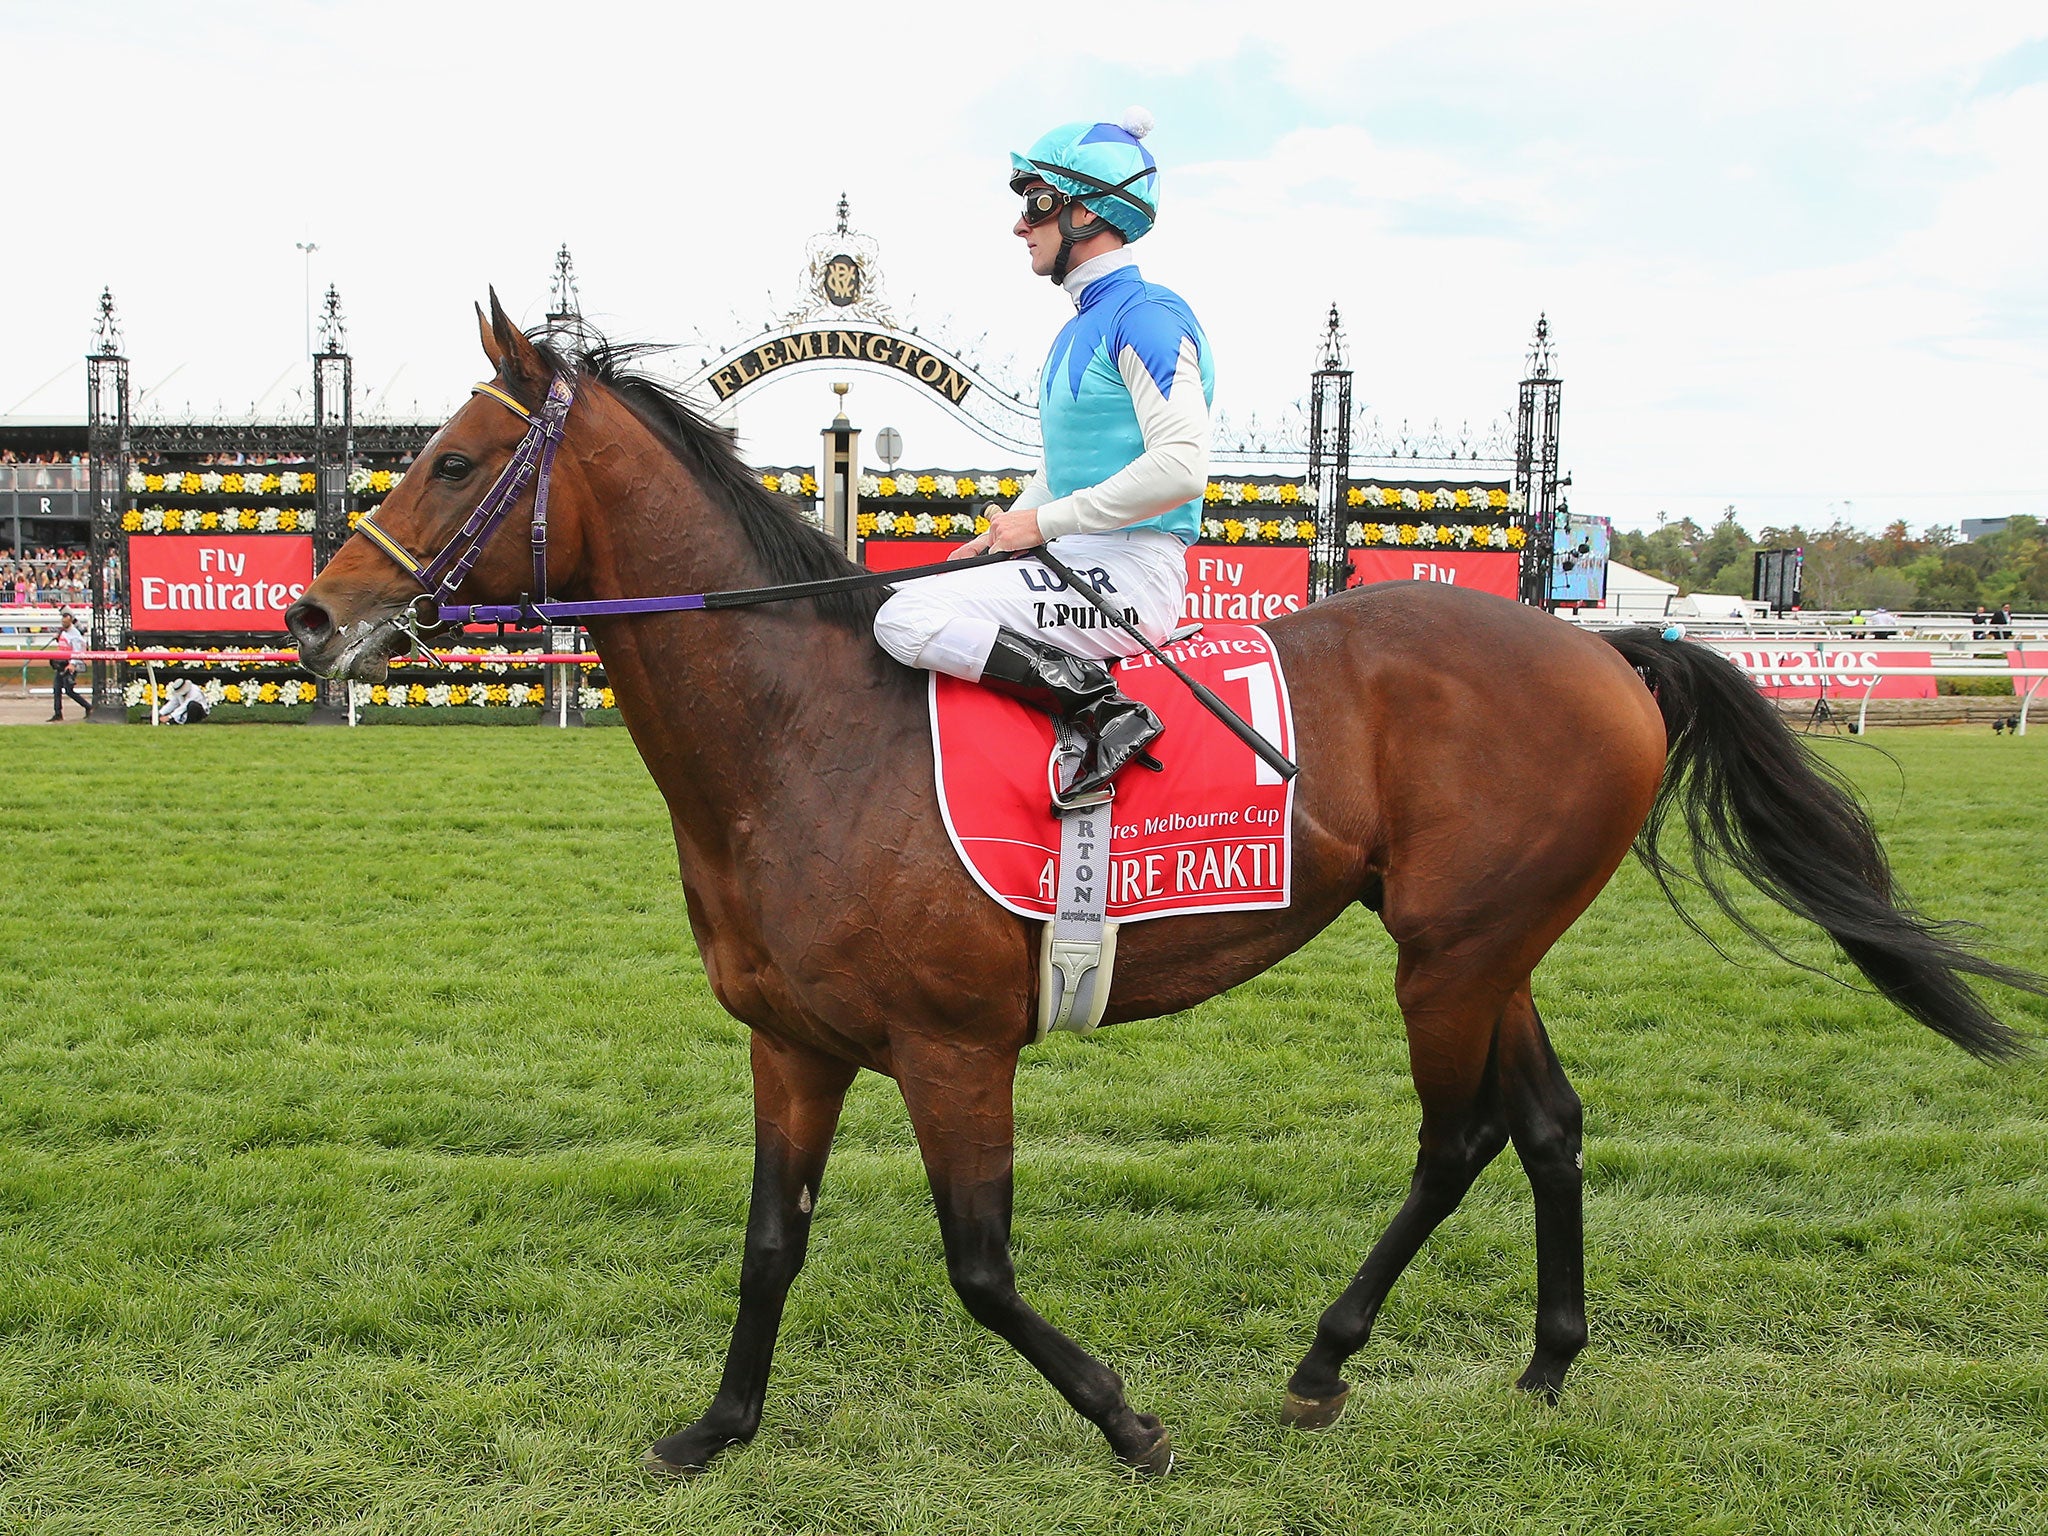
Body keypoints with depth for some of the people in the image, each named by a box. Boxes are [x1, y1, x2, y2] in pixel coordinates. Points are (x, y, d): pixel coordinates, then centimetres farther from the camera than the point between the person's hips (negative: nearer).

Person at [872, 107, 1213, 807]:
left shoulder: (1147, 315, -12)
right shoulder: (1078, 330, 19)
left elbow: (1181, 467, -23)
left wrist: (1044, 521, -17)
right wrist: (1000, 535, 11)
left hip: (1130, 574, -10)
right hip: (1078, 565, 10)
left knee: (906, 619, -21)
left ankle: (1094, 705, -19)